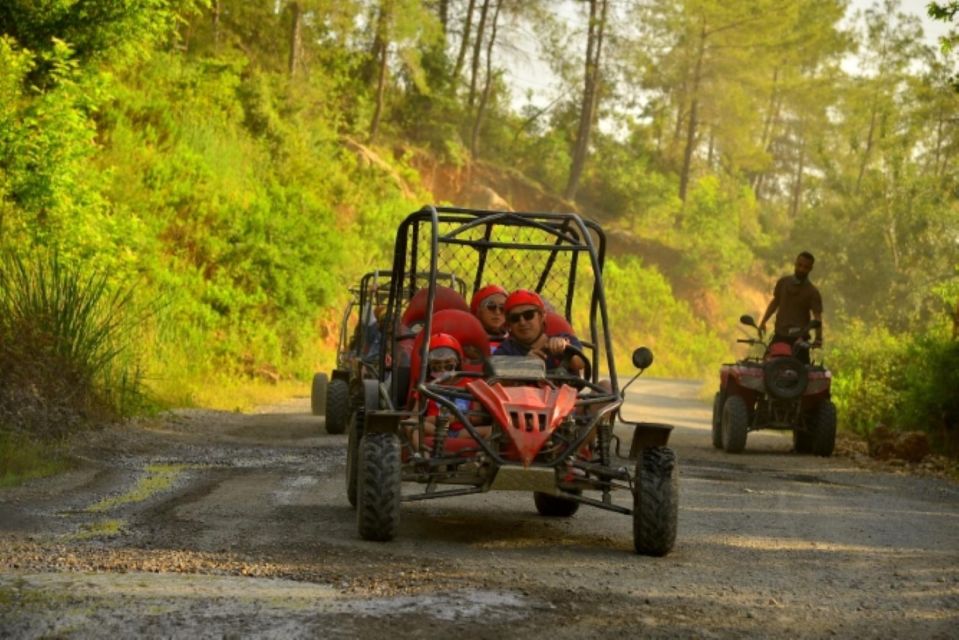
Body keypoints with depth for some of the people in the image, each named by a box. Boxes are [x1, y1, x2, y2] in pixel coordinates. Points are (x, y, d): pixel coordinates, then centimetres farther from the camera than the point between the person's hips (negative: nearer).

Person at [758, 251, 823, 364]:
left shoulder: (812, 292, -6)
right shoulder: (783, 282, 6)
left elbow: (817, 316, -15)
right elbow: (775, 302, 18)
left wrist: (818, 338, -30)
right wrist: (763, 322, 9)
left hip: (799, 338, -4)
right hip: (780, 335, 4)